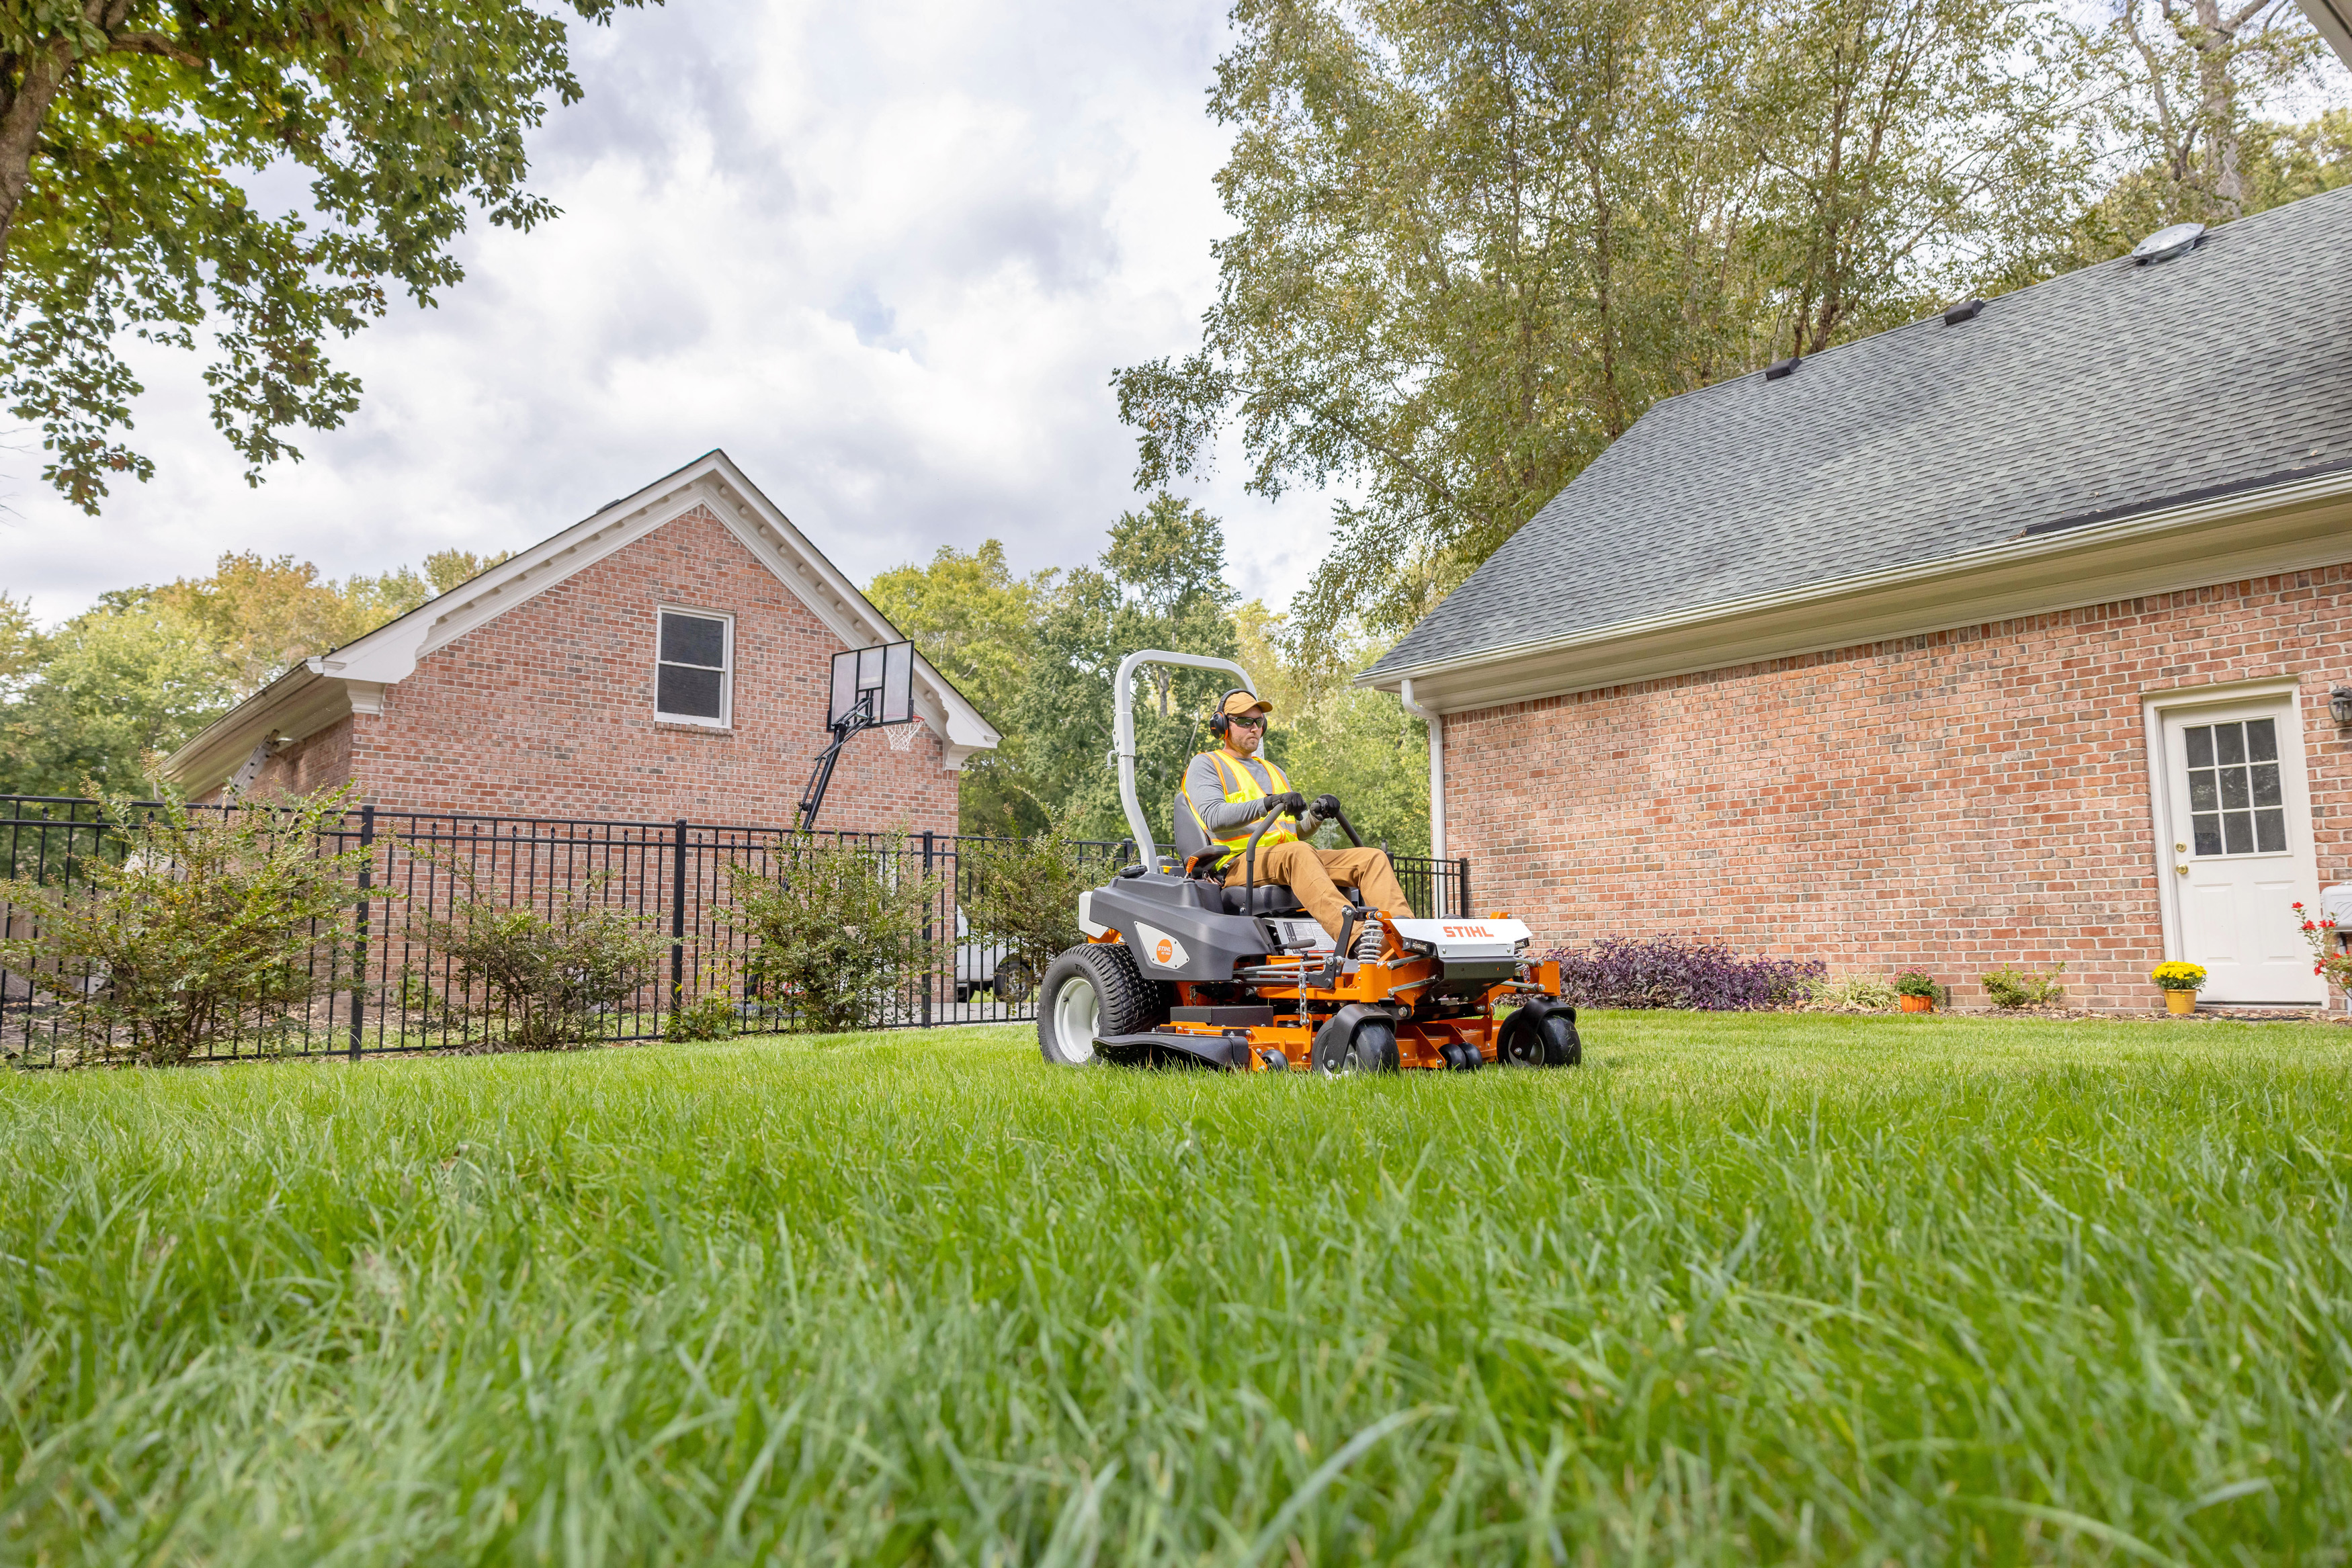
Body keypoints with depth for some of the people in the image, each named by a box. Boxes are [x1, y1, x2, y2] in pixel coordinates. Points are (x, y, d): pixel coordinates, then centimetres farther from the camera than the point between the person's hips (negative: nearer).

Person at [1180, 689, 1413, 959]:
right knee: (1298, 853, -40)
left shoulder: (1273, 772, 33)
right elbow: (1214, 818, -10)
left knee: (1373, 858, -13)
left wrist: (1316, 814, 2)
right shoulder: (1205, 765, 11)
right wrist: (1267, 803, -23)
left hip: (1292, 858, 7)